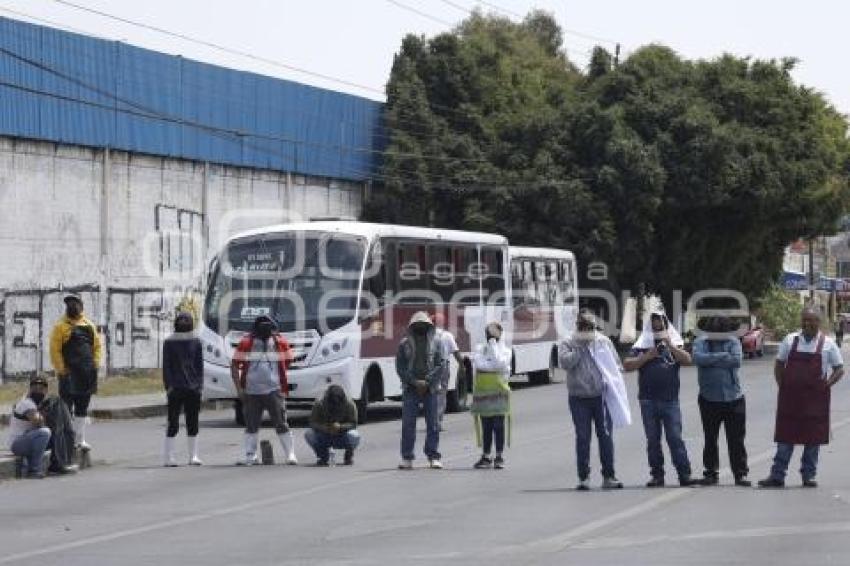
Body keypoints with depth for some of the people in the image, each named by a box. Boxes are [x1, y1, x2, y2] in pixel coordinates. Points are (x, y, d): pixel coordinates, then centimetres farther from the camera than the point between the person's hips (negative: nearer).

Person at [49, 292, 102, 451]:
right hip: (69, 375, -5)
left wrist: (95, 365, 3)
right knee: (67, 408, -5)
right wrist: (62, 370, -14)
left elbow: (97, 346, 16)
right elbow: (55, 350, -8)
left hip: (87, 375, 5)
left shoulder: (89, 326, 13)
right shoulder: (61, 326, -2)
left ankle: (81, 439, 16)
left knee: (82, 408, 10)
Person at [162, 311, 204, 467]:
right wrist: (169, 385, -10)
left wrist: (199, 384, 0)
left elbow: (199, 364, 8)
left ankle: (193, 456, 13)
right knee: (173, 423, -3)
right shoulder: (169, 342, 0)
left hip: (193, 388, 3)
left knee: (193, 422, 7)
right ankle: (168, 457, 1)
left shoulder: (196, 341, 6)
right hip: (176, 388, -3)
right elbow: (166, 366, -2)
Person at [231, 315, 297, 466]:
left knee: (281, 424, -5)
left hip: (274, 390, -1)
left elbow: (286, 363, 15)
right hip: (251, 391, 1)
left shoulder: (280, 343, 3)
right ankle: (251, 456, 15)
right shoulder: (246, 343, 0)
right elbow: (235, 366, 3)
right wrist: (239, 388, -3)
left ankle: (290, 455, -2)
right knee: (251, 425, 8)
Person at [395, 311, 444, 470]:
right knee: (408, 424, -2)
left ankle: (433, 457, 7)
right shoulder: (405, 344, 6)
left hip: (430, 388, 0)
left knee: (433, 424, 1)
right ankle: (407, 458, 2)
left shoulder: (435, 342, 7)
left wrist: (427, 382, -10)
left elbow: (440, 365, 2)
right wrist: (414, 381, -9)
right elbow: (400, 367, 2)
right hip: (410, 388, 0)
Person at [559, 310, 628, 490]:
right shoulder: (567, 344, 2)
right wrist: (580, 349, -13)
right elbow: (564, 362, -17)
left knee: (606, 436, 2)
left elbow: (617, 365, 13)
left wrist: (612, 383, 0)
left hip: (601, 396, 2)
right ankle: (584, 477, 7)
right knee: (582, 438, 1)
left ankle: (609, 476, 8)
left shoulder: (603, 341, 8)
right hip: (579, 398, -1)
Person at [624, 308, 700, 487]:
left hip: (670, 400, -1)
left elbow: (687, 360, -6)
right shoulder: (641, 347, 9)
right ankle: (657, 475, 9)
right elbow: (627, 365, -1)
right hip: (648, 400, 1)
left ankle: (684, 474, -6)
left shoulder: (674, 346, 11)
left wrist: (670, 345, -13)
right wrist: (647, 357, -10)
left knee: (675, 438, -6)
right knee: (653, 439, 4)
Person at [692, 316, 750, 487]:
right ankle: (711, 473, 18)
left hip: (733, 398, -1)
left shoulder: (733, 342, 3)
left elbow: (737, 360, -15)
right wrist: (723, 356, -13)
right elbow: (698, 358, -17)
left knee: (736, 439, 1)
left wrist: (711, 360, -12)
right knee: (710, 439, 8)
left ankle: (740, 473, 8)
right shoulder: (701, 342, 3)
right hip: (709, 399, 1)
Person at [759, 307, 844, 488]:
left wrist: (827, 384, -7)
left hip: (816, 398, -1)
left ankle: (809, 475, 15)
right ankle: (777, 475, 5)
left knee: (813, 439, 5)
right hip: (790, 397, 1)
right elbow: (779, 364, 13)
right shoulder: (790, 340, 5)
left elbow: (839, 369, 5)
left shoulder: (827, 344, 1)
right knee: (785, 436, 2)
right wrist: (782, 385, 2)